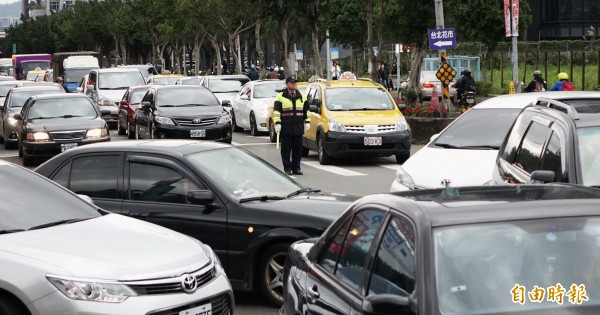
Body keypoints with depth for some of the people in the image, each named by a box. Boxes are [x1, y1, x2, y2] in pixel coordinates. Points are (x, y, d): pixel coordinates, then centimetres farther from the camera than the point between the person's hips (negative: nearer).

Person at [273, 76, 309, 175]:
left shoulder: (301, 97, 15)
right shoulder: (280, 96, 1)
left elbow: (306, 110, 20)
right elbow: (276, 111, -3)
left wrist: (307, 122, 13)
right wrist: (277, 123, -11)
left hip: (298, 128, 4)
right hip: (286, 128, -4)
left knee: (298, 149, 5)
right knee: (286, 149, -1)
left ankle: (296, 167, 12)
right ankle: (287, 168, 5)